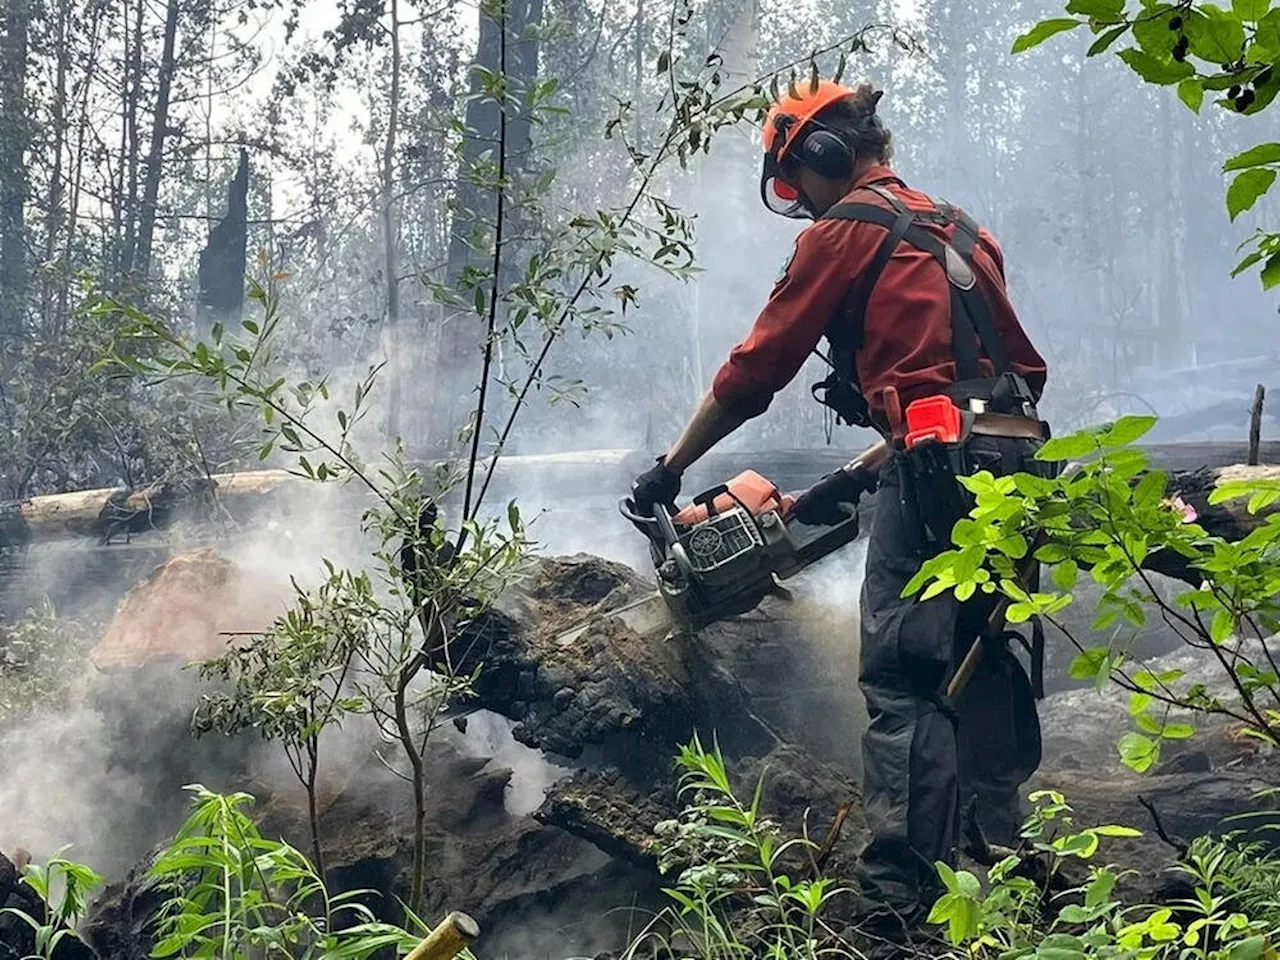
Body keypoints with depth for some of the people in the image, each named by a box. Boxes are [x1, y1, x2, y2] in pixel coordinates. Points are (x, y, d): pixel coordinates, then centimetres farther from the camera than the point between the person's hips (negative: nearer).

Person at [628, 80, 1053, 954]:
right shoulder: (957, 230, 25)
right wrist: (857, 479, 29)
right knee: (981, 667, 17)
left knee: (903, 682, -9)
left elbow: (754, 372, 2)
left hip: (938, 466, -8)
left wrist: (671, 469, 13)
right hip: (1016, 458, 8)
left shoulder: (845, 231, 1)